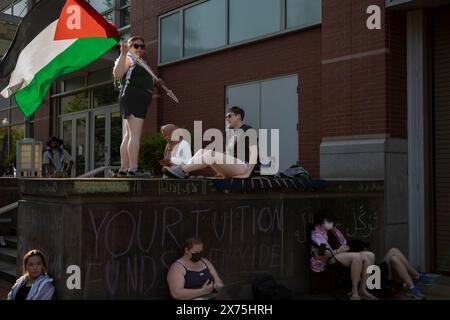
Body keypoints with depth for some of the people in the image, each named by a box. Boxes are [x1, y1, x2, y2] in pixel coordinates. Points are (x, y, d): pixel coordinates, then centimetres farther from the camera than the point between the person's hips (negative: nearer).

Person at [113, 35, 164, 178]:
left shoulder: (140, 62, 24)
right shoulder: (128, 59, -4)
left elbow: (143, 84, 35)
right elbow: (117, 75, -22)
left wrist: (156, 83, 17)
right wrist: (123, 53, -28)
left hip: (139, 100, 11)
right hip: (133, 97, -11)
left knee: (129, 135, 9)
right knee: (135, 134, -18)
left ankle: (123, 169, 13)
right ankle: (133, 169, -23)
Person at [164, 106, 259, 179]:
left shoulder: (249, 131, -3)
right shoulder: (232, 134, 24)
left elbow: (254, 153, -15)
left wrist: (247, 174, -23)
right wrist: (224, 171, 10)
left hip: (243, 167, -8)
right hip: (231, 167, 8)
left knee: (211, 154, -28)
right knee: (202, 151, -9)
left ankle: (182, 170, -31)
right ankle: (182, 172, -29)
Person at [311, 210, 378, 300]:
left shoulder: (333, 231, 24)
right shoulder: (317, 234, -3)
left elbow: (344, 245, 27)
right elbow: (319, 256, -15)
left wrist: (345, 248, 2)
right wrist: (338, 251, -13)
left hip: (343, 255, 9)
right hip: (330, 260, -9)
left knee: (370, 255, -12)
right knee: (357, 257, -35)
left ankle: (362, 289, -15)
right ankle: (354, 293, -32)